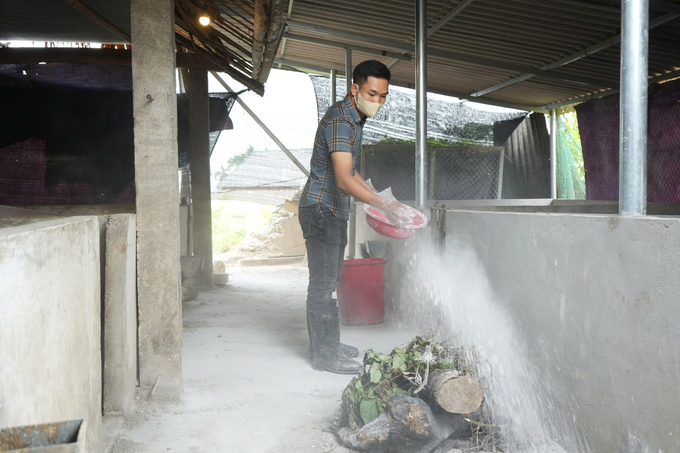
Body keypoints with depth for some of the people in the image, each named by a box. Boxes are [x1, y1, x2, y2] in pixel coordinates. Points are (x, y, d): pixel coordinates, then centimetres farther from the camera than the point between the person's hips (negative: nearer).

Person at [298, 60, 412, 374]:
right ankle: (325, 354, 2)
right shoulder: (339, 120, -20)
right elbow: (344, 180, -31)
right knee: (323, 282, -6)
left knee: (328, 280, 15)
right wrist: (384, 205, -37)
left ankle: (326, 344, 25)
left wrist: (378, 196, 17)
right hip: (320, 209, -10)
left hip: (335, 210, 10)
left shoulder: (354, 119, 13)